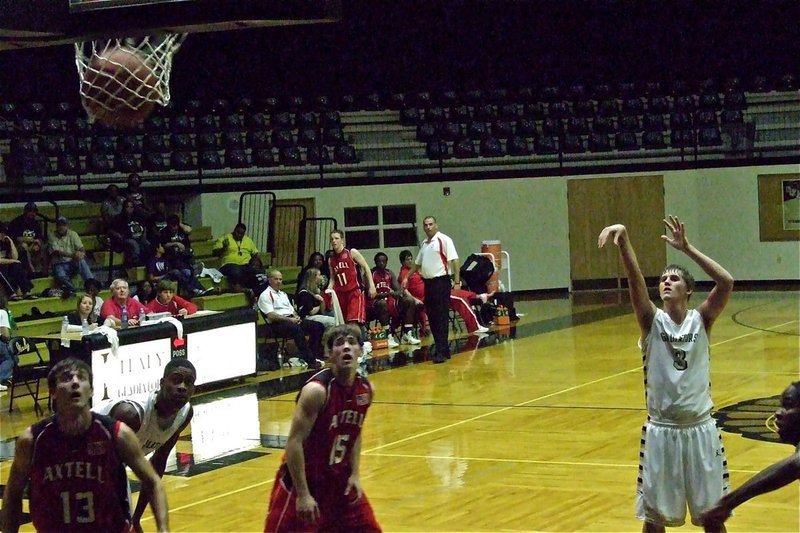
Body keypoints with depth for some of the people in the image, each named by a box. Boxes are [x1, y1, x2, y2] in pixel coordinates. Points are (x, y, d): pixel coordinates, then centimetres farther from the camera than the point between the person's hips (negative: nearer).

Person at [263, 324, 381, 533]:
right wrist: (302, 495, -25)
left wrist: (354, 475, 4)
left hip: (338, 478, 7)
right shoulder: (316, 390, -23)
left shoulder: (365, 390, -2)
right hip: (303, 479, -7)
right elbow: (294, 442, -24)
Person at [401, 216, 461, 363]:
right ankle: (441, 349, 16)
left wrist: (457, 280, -20)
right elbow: (417, 263, 27)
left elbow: (454, 260, -13)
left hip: (441, 281, -8)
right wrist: (407, 277, 23)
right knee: (431, 317, 9)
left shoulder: (444, 240, -7)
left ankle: (442, 351, -10)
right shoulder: (424, 244, 16)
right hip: (428, 282, 8)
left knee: (441, 317, -9)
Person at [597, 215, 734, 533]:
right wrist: (623, 239, -35)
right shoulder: (652, 321, -3)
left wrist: (686, 249, -20)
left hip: (700, 429, 0)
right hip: (661, 431, 0)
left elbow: (727, 282, -17)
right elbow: (635, 279, -19)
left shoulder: (701, 321, -2)